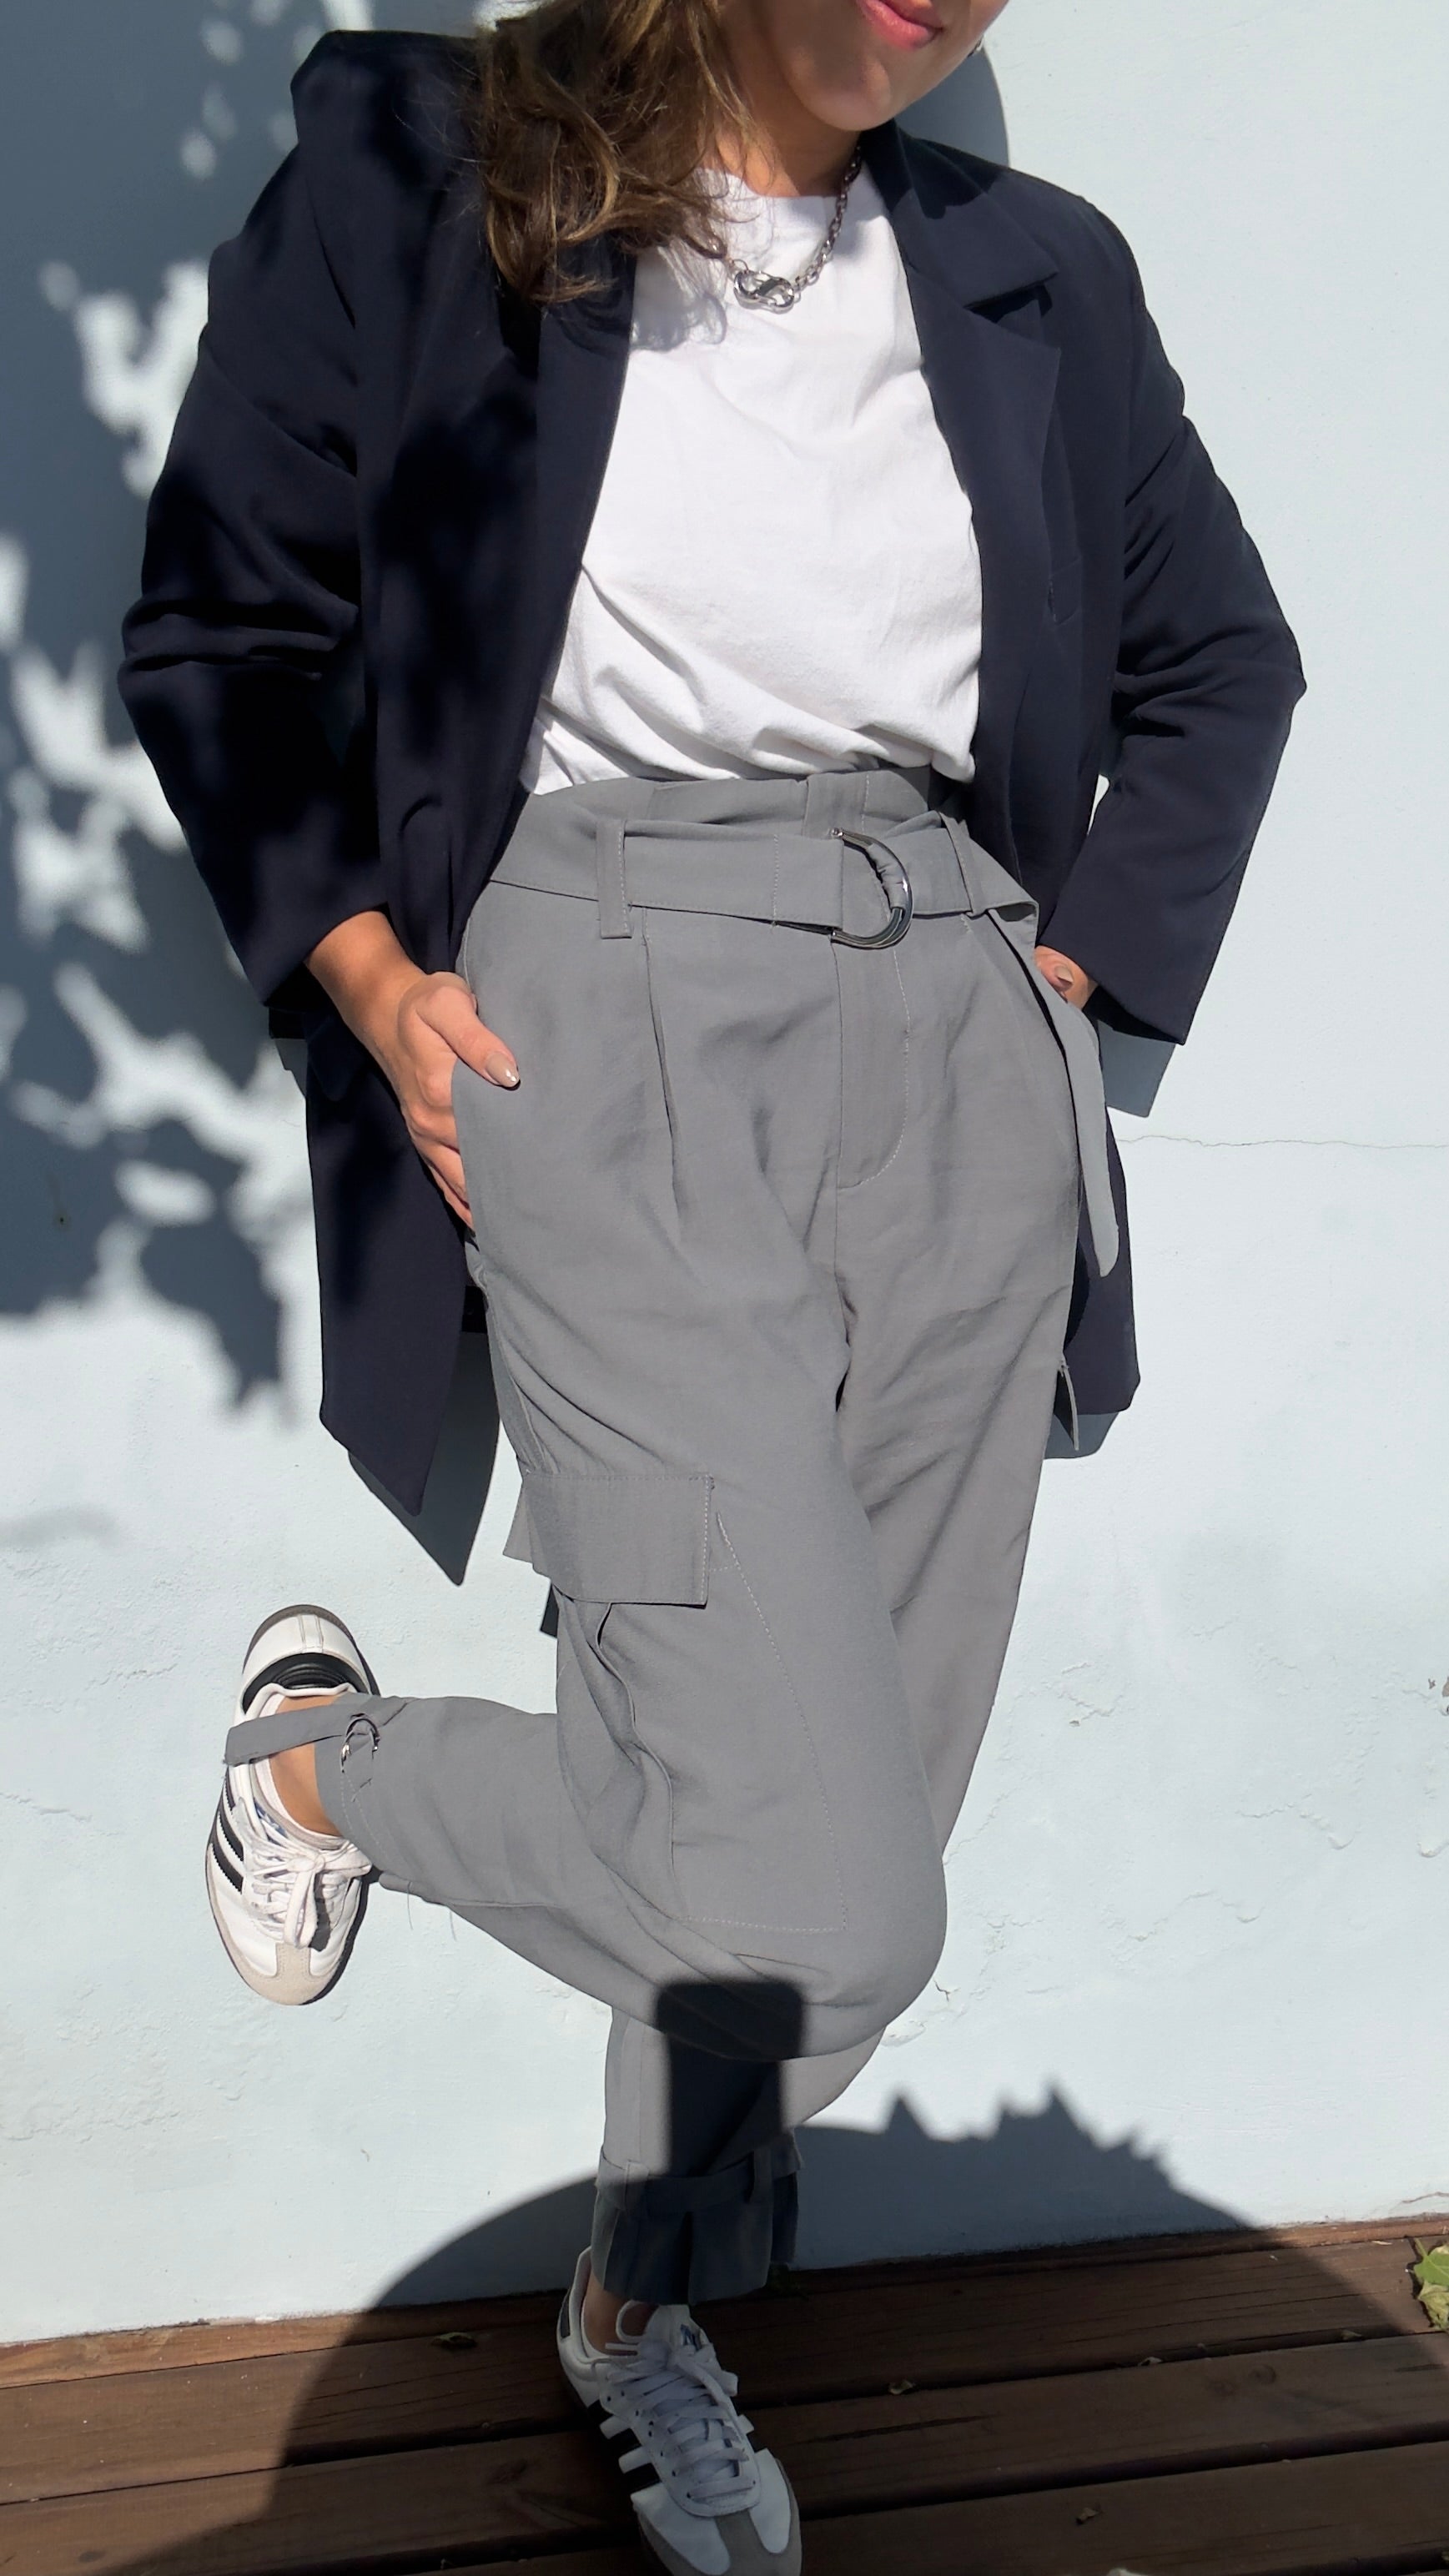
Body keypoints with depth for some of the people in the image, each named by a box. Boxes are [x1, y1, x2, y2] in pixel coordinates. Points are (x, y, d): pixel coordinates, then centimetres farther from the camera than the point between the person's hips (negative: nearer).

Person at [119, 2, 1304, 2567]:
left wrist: (1087, 962, 12)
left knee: (855, 1826, 8)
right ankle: (326, 1753, 15)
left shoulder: (1031, 271, 13)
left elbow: (1222, 661, 24)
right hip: (601, 1018, -4)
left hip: (953, 1045, 5)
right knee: (812, 1900, -15)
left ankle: (640, 2310, 34)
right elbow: (214, 631, 6)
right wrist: (372, 989, -4)